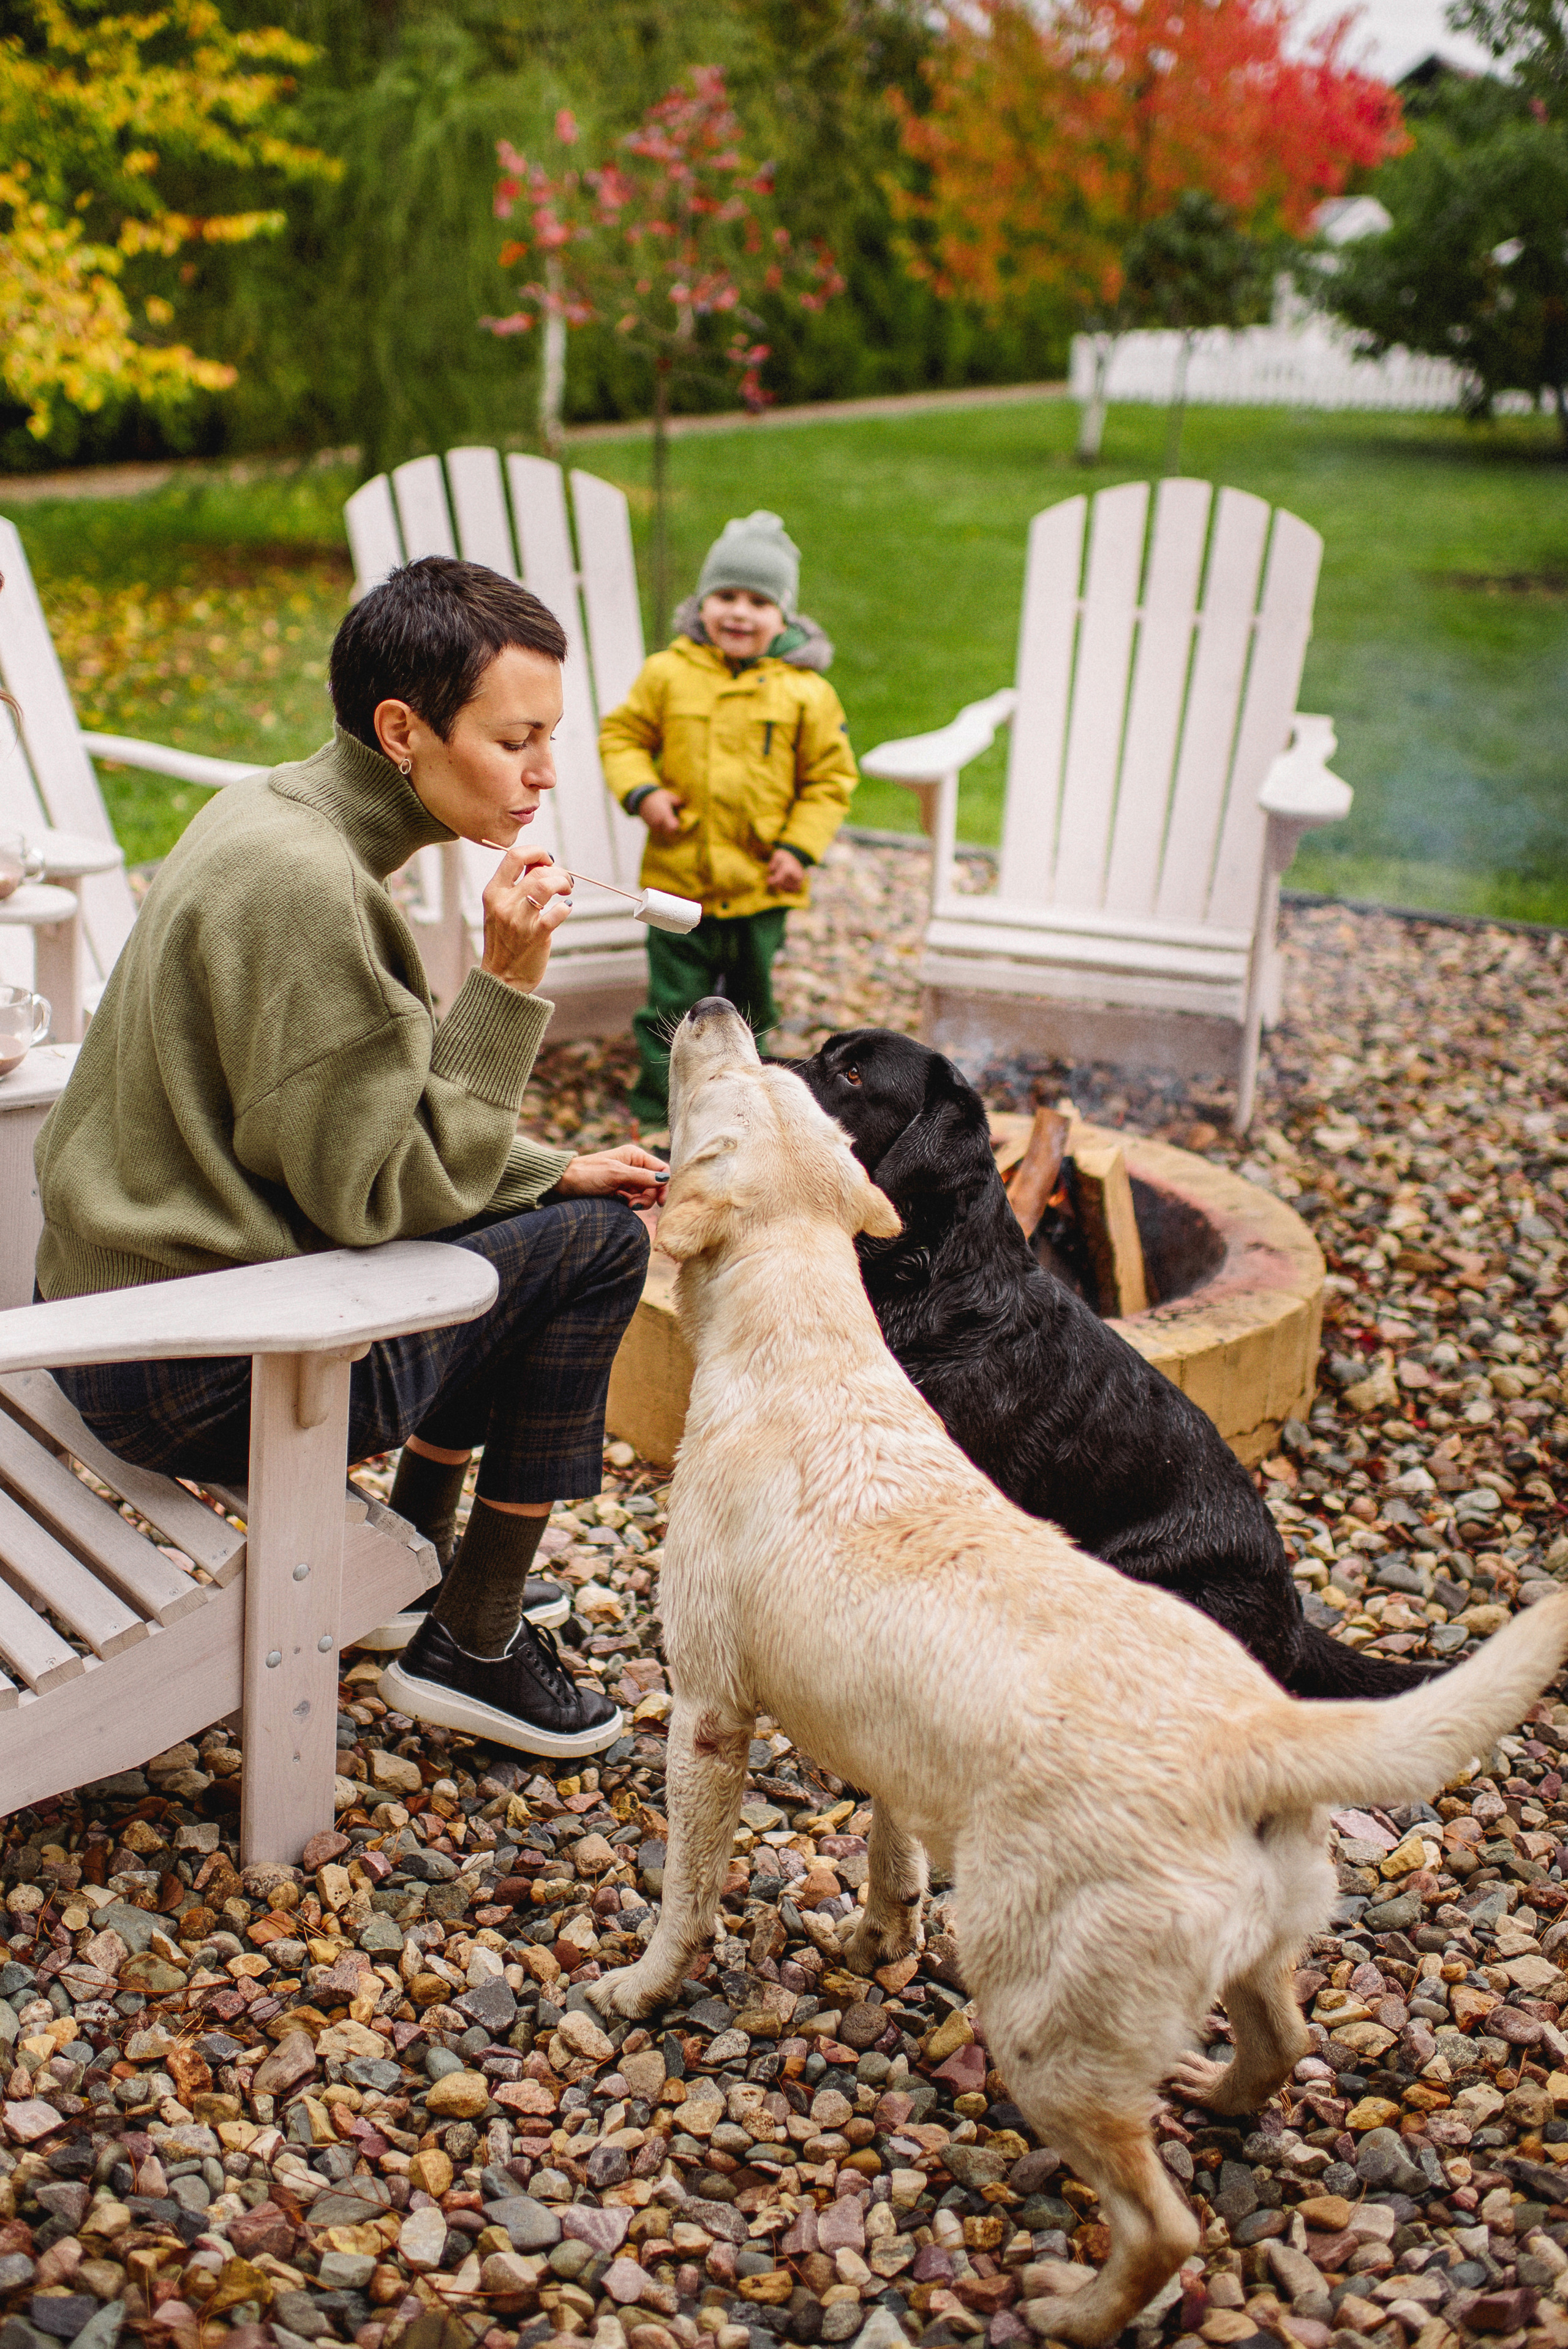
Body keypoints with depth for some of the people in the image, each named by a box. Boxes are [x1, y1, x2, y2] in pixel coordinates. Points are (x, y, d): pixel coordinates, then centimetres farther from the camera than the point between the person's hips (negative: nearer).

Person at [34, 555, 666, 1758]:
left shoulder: (281, 813, 7)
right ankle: (473, 1645, 7)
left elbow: (367, 1125, 15)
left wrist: (549, 1168, 8)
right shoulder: (300, 887, -25)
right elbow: (374, 1193, -22)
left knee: (545, 1214, 20)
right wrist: (508, 982, -21)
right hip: (193, 1375, -10)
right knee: (596, 1245, -6)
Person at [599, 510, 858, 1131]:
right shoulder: (668, 673, -3)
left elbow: (830, 777, 1)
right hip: (679, 877, 0)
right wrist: (641, 792, -11)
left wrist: (799, 848, -7)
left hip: (760, 884, 1)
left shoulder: (806, 691, -5)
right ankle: (657, 1101, 18)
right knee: (673, 1003, 6)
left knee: (749, 1002, 16)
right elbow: (622, 735, 7)